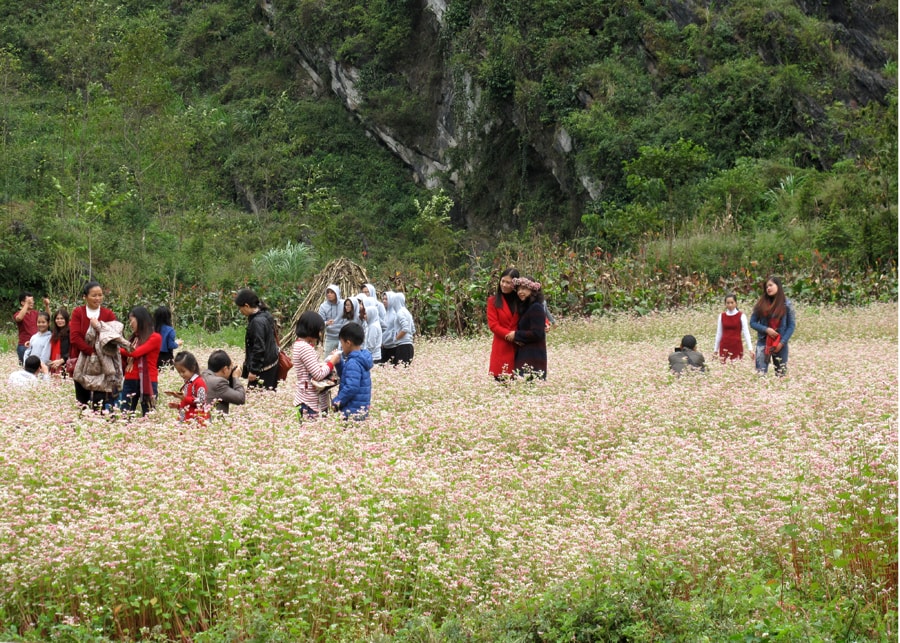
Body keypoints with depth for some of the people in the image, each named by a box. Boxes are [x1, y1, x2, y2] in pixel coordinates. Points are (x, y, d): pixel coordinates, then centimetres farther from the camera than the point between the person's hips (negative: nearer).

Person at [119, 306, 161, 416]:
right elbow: (124, 361, 14)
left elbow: (135, 353, -13)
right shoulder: (133, 338, 18)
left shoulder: (155, 338, -4)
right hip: (130, 381, 7)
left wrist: (118, 349, -2)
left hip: (147, 381, -7)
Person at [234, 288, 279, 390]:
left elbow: (259, 348, -24)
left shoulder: (257, 322, -24)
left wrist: (253, 370, -18)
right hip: (271, 363, 10)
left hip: (262, 366, -10)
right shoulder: (265, 315, 5)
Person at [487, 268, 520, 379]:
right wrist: (508, 334, -15)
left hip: (519, 348, 2)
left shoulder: (520, 301, 9)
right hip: (501, 348, -2)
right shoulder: (493, 301, 3)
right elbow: (493, 325, -3)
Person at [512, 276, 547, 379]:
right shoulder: (526, 307, 17)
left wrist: (516, 335, -9)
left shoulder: (536, 308, -11)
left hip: (533, 358, -9)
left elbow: (537, 333, -18)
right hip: (524, 356, 9)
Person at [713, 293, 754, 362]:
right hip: (724, 347, 2)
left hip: (737, 346, -2)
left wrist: (750, 348, -16)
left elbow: (746, 333, -8)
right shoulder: (722, 316, 6)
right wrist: (715, 349, 12)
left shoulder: (741, 316, -3)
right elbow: (719, 333, 11)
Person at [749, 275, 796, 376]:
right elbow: (752, 322, 6)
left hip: (780, 345, 0)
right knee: (760, 373, -8)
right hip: (763, 343, 1)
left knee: (781, 374, 3)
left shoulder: (786, 304, 1)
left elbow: (792, 325, 1)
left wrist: (782, 342, -8)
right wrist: (766, 329, -11)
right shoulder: (761, 304, 4)